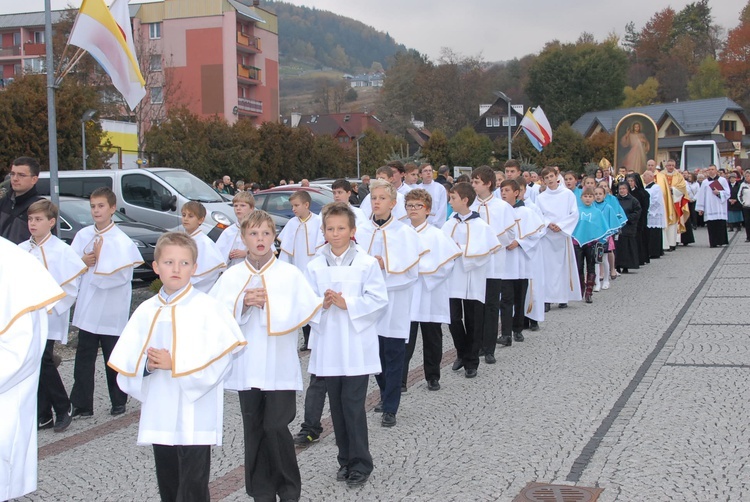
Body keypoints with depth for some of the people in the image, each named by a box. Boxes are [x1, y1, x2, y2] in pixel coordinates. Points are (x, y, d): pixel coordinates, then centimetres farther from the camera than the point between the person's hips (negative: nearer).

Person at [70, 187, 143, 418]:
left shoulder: (122, 241, -10)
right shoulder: (83, 235, 4)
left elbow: (121, 275, -17)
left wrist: (99, 258, -14)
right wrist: (82, 262, -12)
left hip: (112, 310, -4)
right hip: (87, 308, 4)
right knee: (84, 358, 6)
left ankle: (119, 401, 24)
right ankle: (81, 405, 11)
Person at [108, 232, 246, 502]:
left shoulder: (207, 307, -6)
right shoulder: (146, 311, 8)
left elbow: (219, 357, -14)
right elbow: (126, 363, 8)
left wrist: (174, 364, -16)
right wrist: (147, 365, -13)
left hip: (195, 417, -5)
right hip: (159, 417, 5)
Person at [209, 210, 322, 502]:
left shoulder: (290, 274, -1)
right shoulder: (232, 276, 4)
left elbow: (310, 311, -12)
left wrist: (266, 304, -16)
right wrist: (243, 303, -16)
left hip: (280, 366, -2)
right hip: (247, 366, 3)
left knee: (276, 428, -4)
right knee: (254, 431, 9)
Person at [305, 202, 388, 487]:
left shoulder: (367, 263, -3)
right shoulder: (315, 266, 5)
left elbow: (379, 301, -7)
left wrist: (346, 303, -16)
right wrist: (322, 304, -16)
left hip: (357, 347, -3)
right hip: (328, 346, 3)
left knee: (353, 404, -4)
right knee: (337, 405, 11)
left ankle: (360, 463, 9)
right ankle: (346, 459, 25)